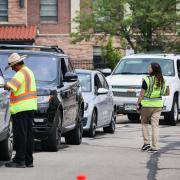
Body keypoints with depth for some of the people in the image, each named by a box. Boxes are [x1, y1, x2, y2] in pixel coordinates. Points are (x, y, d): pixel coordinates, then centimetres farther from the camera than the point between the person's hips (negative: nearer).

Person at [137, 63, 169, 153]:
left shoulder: (147, 80, -12)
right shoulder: (162, 80, 2)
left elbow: (142, 94, -10)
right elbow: (166, 93, 9)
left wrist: (138, 104, -1)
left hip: (147, 105, -4)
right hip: (158, 105, 4)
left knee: (144, 123, 15)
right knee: (155, 125, 6)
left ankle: (146, 143, 6)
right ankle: (155, 146, 2)